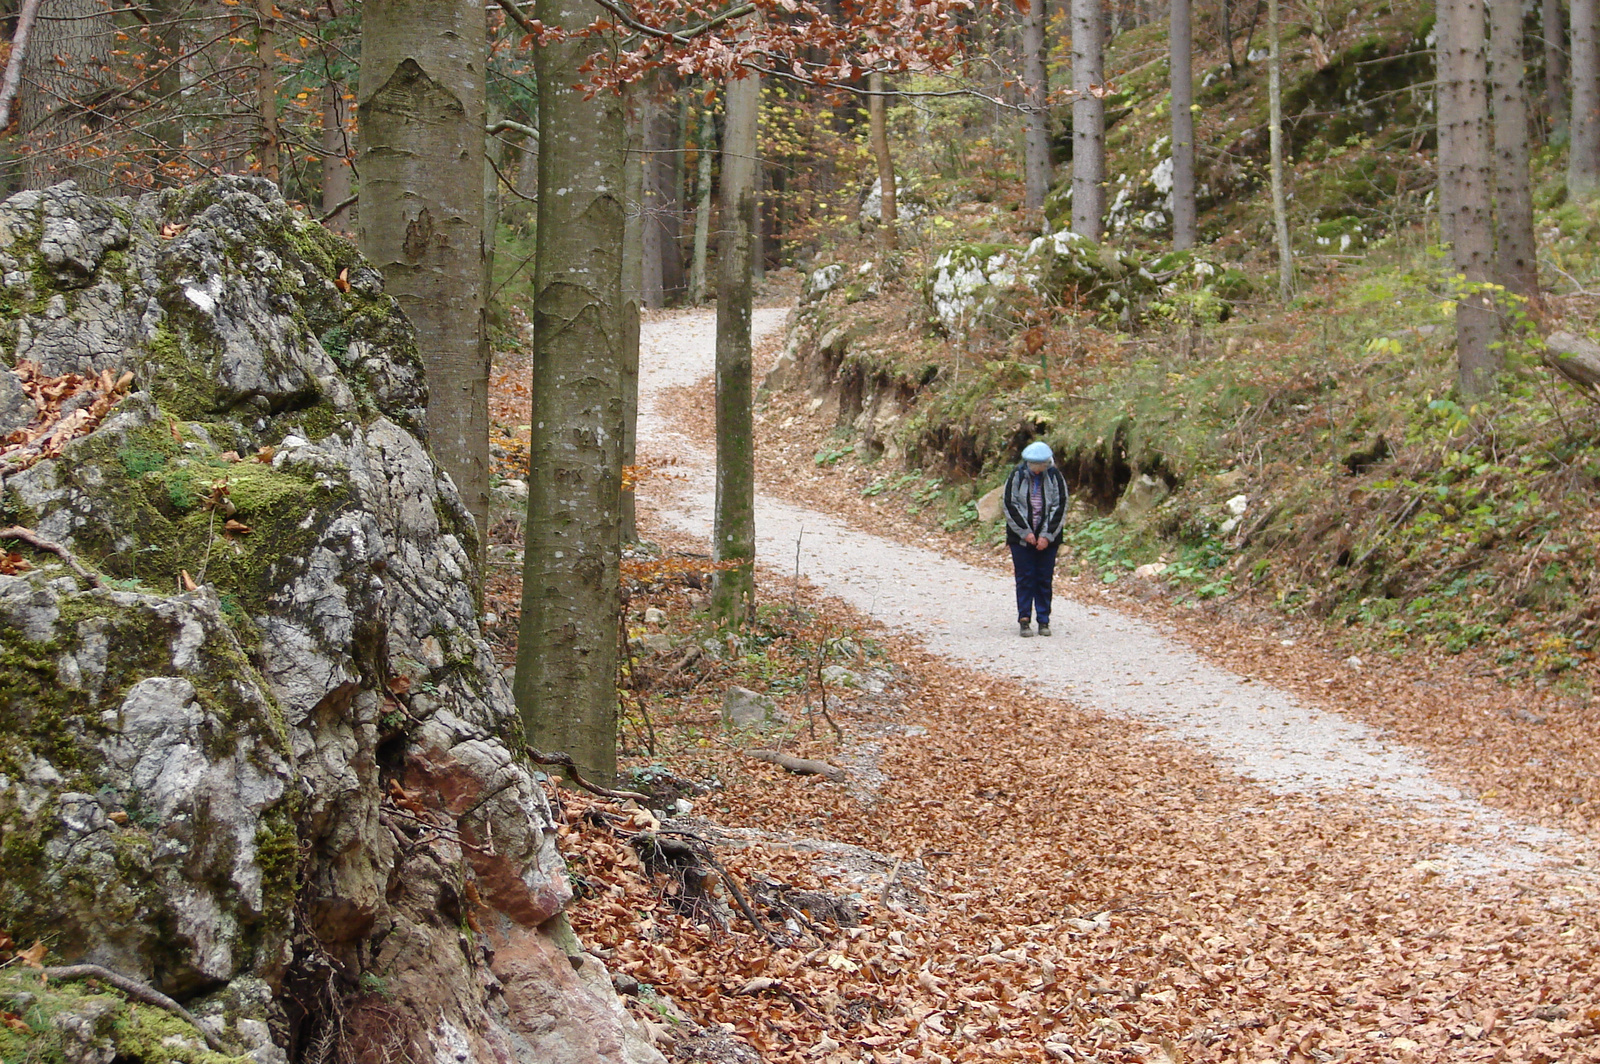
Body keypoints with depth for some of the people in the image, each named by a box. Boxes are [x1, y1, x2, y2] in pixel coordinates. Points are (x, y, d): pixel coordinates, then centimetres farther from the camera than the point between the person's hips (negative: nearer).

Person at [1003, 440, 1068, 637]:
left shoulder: (1055, 476, -2)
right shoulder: (1017, 475, -3)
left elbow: (1060, 507, -2)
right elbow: (1010, 506, -4)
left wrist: (1047, 535, -9)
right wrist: (1025, 532, -10)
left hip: (1047, 538, 1)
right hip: (1021, 537, -1)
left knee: (1045, 579, 3)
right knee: (1025, 578, -1)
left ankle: (1044, 621, 9)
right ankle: (1024, 620, 2)